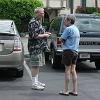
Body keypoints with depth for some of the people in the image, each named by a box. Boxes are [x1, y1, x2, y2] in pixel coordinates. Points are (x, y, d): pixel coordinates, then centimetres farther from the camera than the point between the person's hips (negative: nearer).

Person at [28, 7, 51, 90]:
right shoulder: (33, 22, -15)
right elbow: (33, 35, -22)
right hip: (35, 47, -10)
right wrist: (44, 35, -13)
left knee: (38, 65, 14)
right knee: (35, 65, -6)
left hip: (40, 47, 10)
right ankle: (34, 83, -1)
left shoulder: (38, 22, 18)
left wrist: (45, 33, 12)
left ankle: (36, 81, 23)